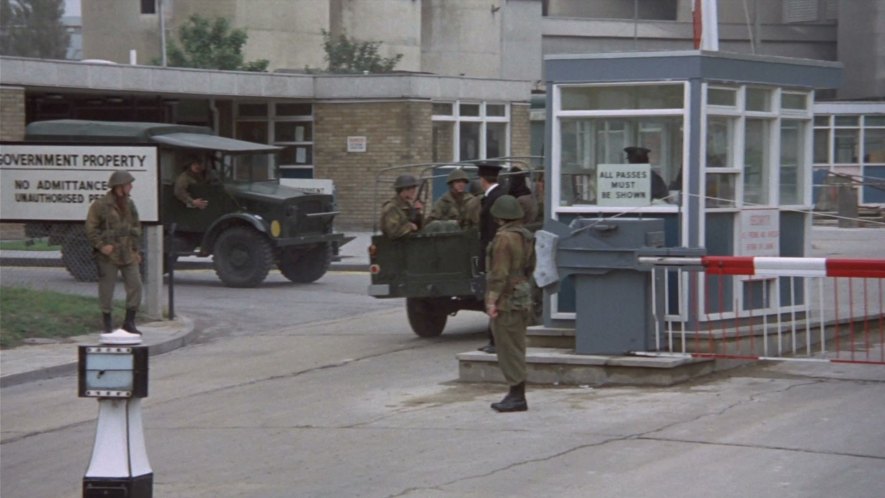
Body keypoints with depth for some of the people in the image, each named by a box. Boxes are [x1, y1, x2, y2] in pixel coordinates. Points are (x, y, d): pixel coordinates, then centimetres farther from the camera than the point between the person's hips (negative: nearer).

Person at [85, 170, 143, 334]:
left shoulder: (129, 204, 12)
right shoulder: (100, 205, -8)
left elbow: (136, 227, 19)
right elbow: (91, 228, -9)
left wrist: (137, 250, 12)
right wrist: (101, 245, -19)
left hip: (128, 254, 6)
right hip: (108, 255, -6)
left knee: (135, 285, -1)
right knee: (106, 288, 1)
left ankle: (129, 322, 9)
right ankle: (107, 323, 13)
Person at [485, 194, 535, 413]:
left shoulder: (504, 238, -17)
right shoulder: (526, 236, 12)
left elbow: (500, 273, -21)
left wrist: (492, 300, -19)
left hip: (506, 302, -10)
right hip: (523, 300, 10)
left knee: (509, 349, -5)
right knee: (516, 349, 14)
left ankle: (517, 397, -5)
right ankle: (516, 395, 19)